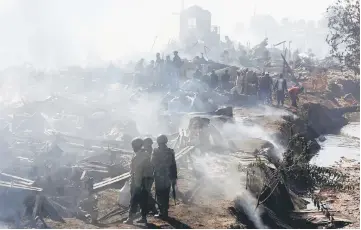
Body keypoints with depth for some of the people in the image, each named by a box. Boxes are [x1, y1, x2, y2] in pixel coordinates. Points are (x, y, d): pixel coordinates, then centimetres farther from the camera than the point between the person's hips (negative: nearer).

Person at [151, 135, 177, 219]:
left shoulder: (156, 151, -11)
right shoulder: (170, 151, 1)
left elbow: (153, 163, -7)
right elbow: (174, 165, 3)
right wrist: (174, 178, 10)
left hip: (159, 177, -4)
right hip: (168, 177, 4)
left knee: (160, 196, 3)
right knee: (166, 195, 13)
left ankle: (162, 213, 2)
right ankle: (165, 212, 17)